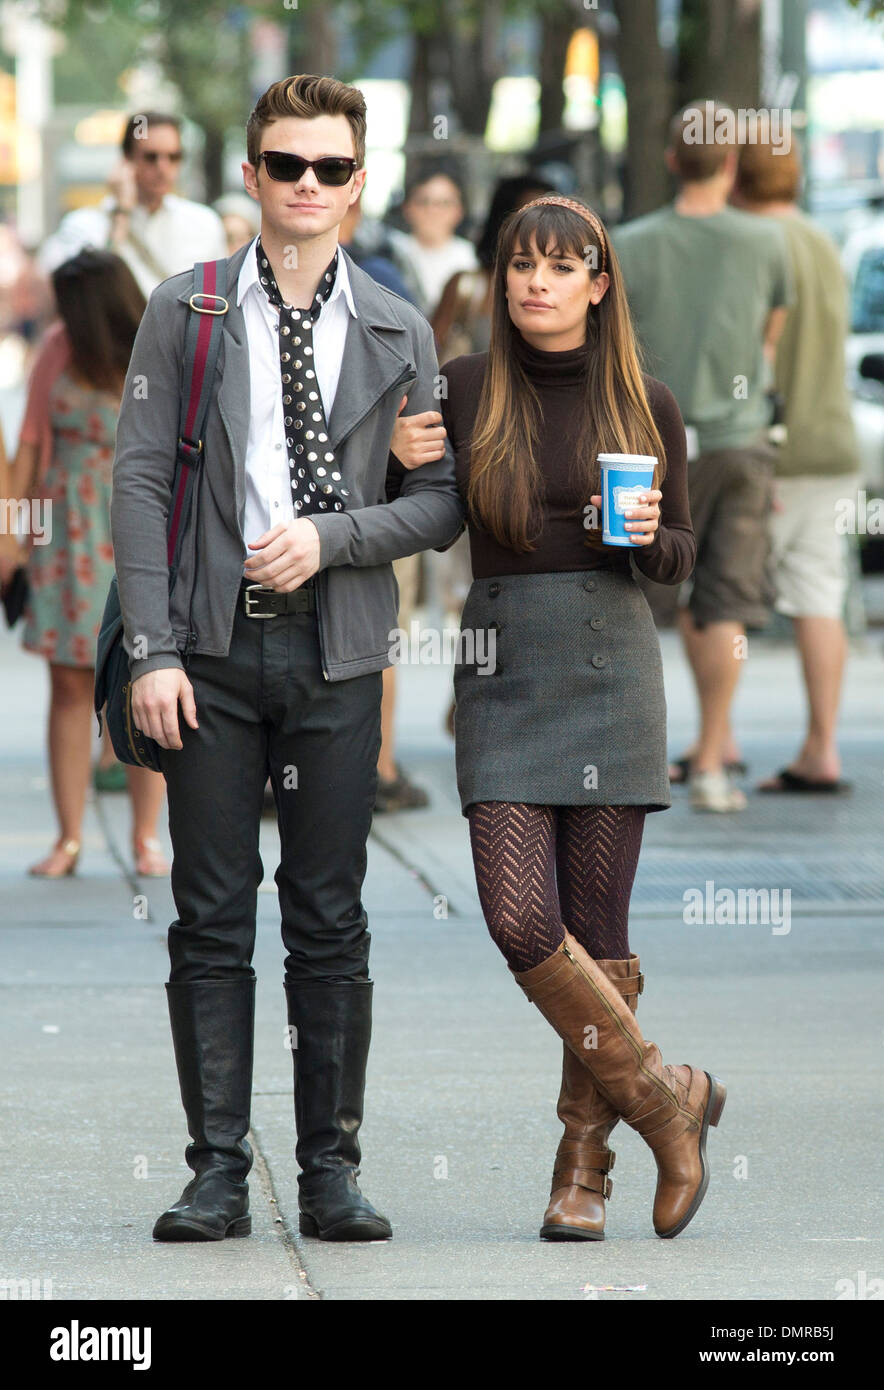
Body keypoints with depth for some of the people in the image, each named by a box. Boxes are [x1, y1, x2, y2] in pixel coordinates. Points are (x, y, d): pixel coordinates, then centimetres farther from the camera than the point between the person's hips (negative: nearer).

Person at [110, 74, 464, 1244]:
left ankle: (332, 1172, 8)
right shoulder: (185, 313, 5)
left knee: (331, 920, 3)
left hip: (337, 653, 1)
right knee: (212, 918, 0)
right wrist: (151, 651, -8)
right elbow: (139, 481, 0)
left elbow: (443, 499, 7)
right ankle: (219, 1172, 4)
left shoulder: (399, 334, 9)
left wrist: (333, 537, -11)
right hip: (212, 646, -1)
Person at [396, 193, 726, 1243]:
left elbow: (679, 557, 13)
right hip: (502, 670, 0)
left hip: (611, 662, 0)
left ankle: (584, 1167, 9)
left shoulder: (645, 407, 4)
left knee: (597, 924, -1)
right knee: (519, 916, -13)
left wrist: (646, 535, -9)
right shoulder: (460, 391, 3)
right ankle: (665, 1097, 5)